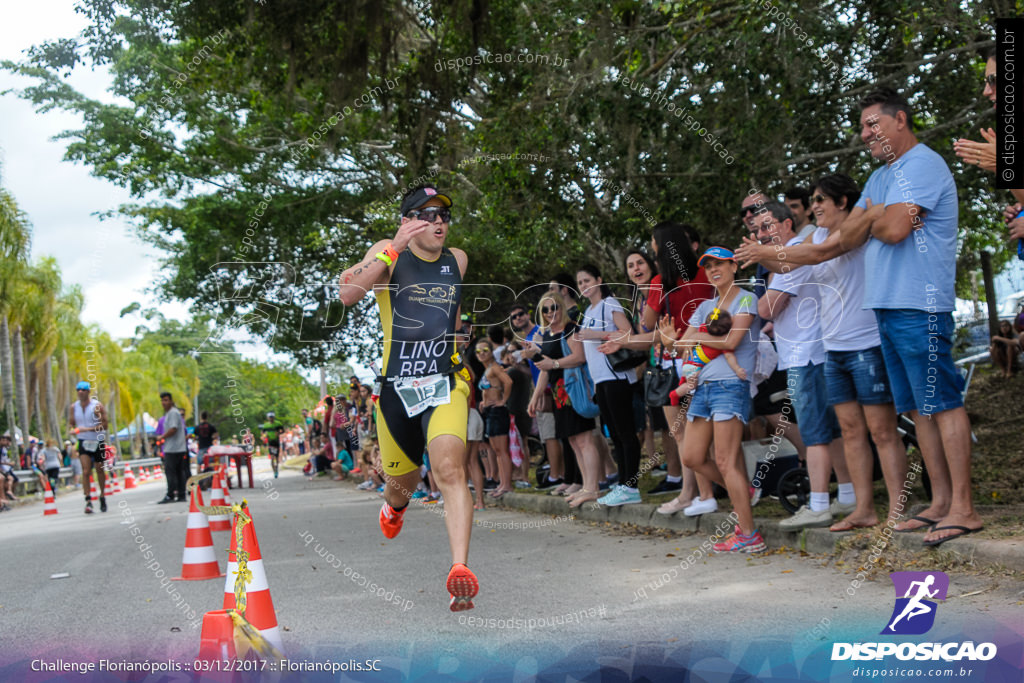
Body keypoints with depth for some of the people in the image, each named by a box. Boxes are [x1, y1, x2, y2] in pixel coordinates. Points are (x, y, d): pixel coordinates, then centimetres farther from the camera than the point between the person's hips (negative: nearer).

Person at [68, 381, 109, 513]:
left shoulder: (97, 406, -10)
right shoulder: (73, 407, 2)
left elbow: (104, 425, -13)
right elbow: (71, 423, 12)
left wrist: (87, 429, -24)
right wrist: (73, 430, -12)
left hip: (98, 441, -1)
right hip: (83, 442, 1)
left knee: (100, 470, 10)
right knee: (86, 471, -13)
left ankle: (102, 497, 28)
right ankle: (88, 501, -17)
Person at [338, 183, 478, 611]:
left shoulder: (458, 260, 7)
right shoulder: (387, 252, -5)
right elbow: (347, 294, -24)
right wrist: (395, 247, -30)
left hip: (446, 383, 1)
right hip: (395, 387, -1)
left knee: (450, 468, -23)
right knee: (403, 481, 15)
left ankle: (460, 570, -29)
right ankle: (394, 506, 53)